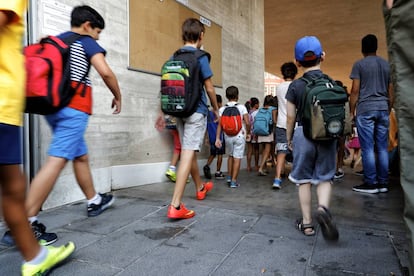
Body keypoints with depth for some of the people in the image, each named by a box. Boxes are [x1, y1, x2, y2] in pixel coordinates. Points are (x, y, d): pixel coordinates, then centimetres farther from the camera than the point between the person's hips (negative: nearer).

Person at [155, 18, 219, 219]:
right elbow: (209, 89, -7)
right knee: (188, 154, -9)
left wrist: (163, 112, 15)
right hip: (196, 111, -7)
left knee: (189, 151, 18)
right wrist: (216, 109, 8)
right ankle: (175, 206, -12)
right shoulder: (200, 57, -7)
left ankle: (200, 188, 39)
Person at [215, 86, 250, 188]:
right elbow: (247, 123, -11)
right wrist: (248, 132, 6)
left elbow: (220, 124, -6)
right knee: (237, 158, 3)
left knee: (230, 156, 21)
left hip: (227, 136, 3)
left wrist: (217, 138, -6)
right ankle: (234, 181, 4)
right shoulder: (242, 108, -6)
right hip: (239, 136, -3)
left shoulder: (222, 109, 0)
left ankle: (230, 177, 24)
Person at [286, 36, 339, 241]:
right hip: (327, 135, 2)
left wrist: (289, 138, 9)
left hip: (303, 134, -1)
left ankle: (306, 223, 14)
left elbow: (291, 117, -3)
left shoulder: (296, 86, -5)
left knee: (304, 179, 9)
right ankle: (323, 207, -15)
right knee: (324, 177, 12)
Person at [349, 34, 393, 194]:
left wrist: (351, 112, 0)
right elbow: (391, 92, 14)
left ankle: (370, 184, -1)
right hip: (383, 109, 5)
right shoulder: (387, 65, 15)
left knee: (368, 148, -3)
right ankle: (383, 183, 11)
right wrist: (388, 110, 21)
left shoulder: (359, 64, 0)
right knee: (382, 148, 6)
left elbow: (355, 91, -5)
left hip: (365, 110, -5)